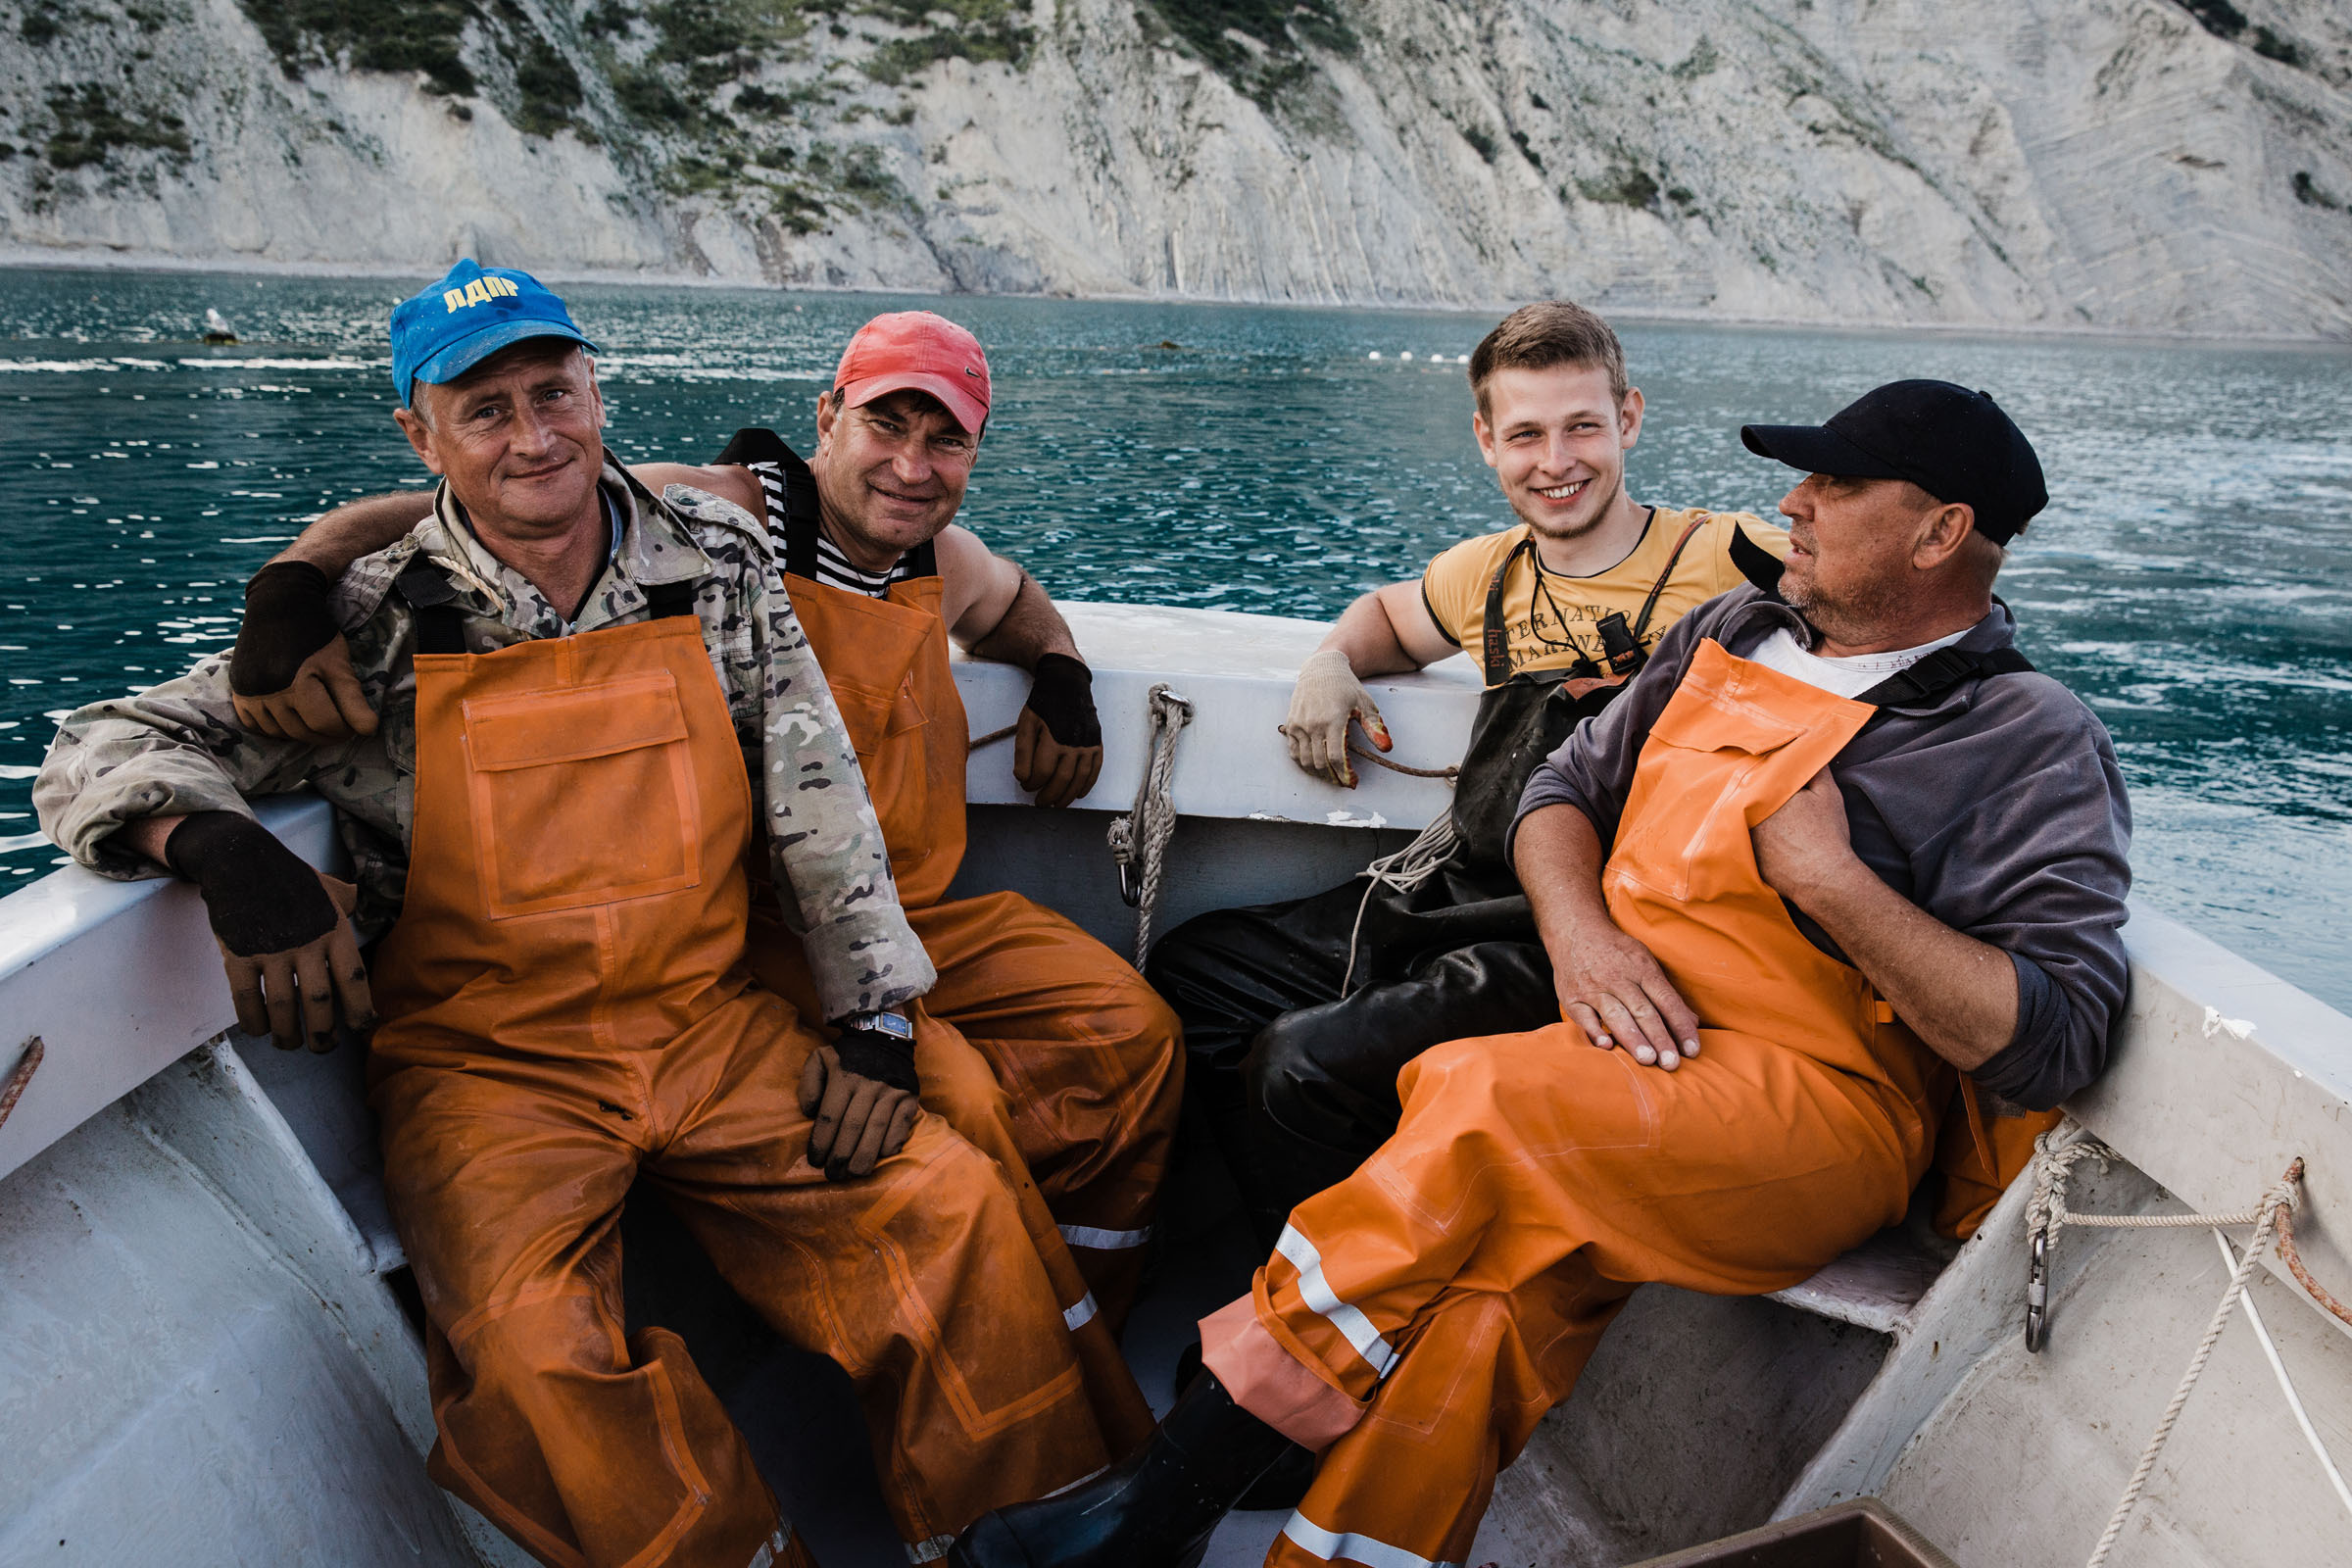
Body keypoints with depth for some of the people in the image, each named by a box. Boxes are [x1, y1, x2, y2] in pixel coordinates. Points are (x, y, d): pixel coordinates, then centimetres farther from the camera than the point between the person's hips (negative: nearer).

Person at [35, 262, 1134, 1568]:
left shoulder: (716, 561, 3)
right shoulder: (371, 628, -4)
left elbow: (816, 792, 3)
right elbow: (100, 753, -2)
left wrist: (874, 1017, -3)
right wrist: (227, 851, -25)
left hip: (714, 1026, 2)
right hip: (483, 1064, -2)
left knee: (955, 1203, -14)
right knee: (534, 1345, -28)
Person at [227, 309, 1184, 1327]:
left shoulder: (943, 562, 9)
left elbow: (1021, 610, 36)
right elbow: (404, 526, -15)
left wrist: (1064, 685, 14)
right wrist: (288, 597, -35)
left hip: (918, 918, 8)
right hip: (754, 941, -7)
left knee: (1130, 1031, -3)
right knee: (946, 1100, -28)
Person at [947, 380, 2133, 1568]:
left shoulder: (2035, 744, 0)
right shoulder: (1734, 631, 18)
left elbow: (2057, 1041, -10)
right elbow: (1565, 788, 17)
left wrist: (1832, 879, -14)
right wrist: (1580, 932, -4)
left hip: (1820, 1112, -5)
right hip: (1630, 1038, 5)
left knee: (1483, 1110, -30)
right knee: (1490, 1289, -27)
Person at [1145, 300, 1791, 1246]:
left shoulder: (1722, 558, -4)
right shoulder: (1491, 574, 14)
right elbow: (1389, 613, 36)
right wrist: (1331, 665, 12)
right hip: (1446, 899, 8)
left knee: (1308, 1062, -24)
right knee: (1190, 973, 4)